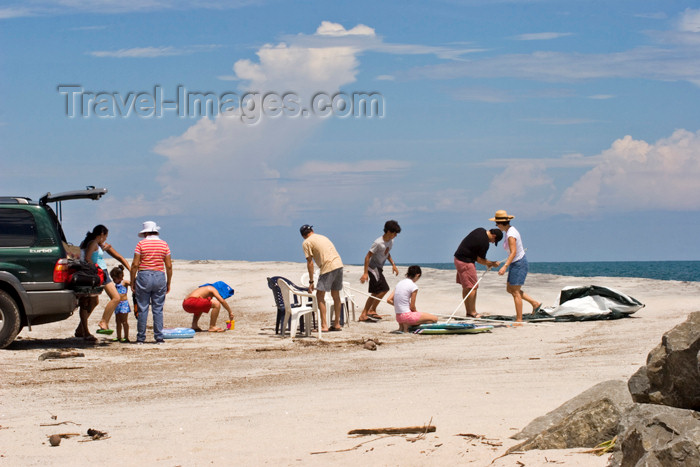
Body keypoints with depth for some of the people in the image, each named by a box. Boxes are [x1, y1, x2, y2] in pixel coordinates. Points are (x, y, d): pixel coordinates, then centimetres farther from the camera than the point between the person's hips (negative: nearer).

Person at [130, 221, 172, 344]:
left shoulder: (141, 244, -2)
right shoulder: (164, 244, 5)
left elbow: (135, 264, -5)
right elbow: (169, 266, 4)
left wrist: (132, 282, 3)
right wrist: (168, 283, 13)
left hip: (144, 277, -2)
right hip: (160, 277, 2)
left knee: (142, 309, 2)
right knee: (158, 309, 5)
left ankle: (141, 338, 4)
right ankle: (159, 337, 3)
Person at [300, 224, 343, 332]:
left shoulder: (306, 243, 3)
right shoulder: (322, 237, 25)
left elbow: (310, 263, -1)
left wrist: (311, 282, 3)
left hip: (328, 267, -7)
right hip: (339, 264, 7)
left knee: (320, 295, -1)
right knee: (335, 295, 17)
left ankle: (324, 326, -6)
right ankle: (337, 324, 24)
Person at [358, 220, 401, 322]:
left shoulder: (391, 241, 5)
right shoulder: (378, 243, -21)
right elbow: (368, 256, -18)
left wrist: (393, 264, 14)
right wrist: (365, 273, -21)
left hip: (379, 269, 9)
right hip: (373, 267, -9)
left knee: (375, 293, 9)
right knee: (384, 289, -17)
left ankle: (363, 315, 14)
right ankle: (372, 310, -10)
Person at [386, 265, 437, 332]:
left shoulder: (399, 283, 10)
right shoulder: (413, 286, -11)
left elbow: (389, 300, 7)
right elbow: (412, 307, -8)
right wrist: (417, 312, 13)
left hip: (398, 318, 8)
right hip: (407, 316, -8)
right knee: (434, 318, 2)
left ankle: (402, 326, 9)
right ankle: (407, 325, -8)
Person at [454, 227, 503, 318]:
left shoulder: (480, 230, 8)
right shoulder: (485, 243, -20)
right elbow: (479, 260, -11)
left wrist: (487, 263, 18)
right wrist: (492, 263, 3)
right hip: (465, 262, -10)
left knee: (466, 287, 12)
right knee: (472, 287, -4)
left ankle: (469, 312, 16)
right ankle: (472, 312, -1)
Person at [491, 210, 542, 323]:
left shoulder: (511, 235, -23)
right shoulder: (510, 230, 8)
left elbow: (513, 252, -32)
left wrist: (505, 266, -39)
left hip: (519, 264, -10)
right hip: (516, 263, 10)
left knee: (515, 292, -5)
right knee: (510, 289, 15)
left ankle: (519, 319, 0)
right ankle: (535, 303, 19)